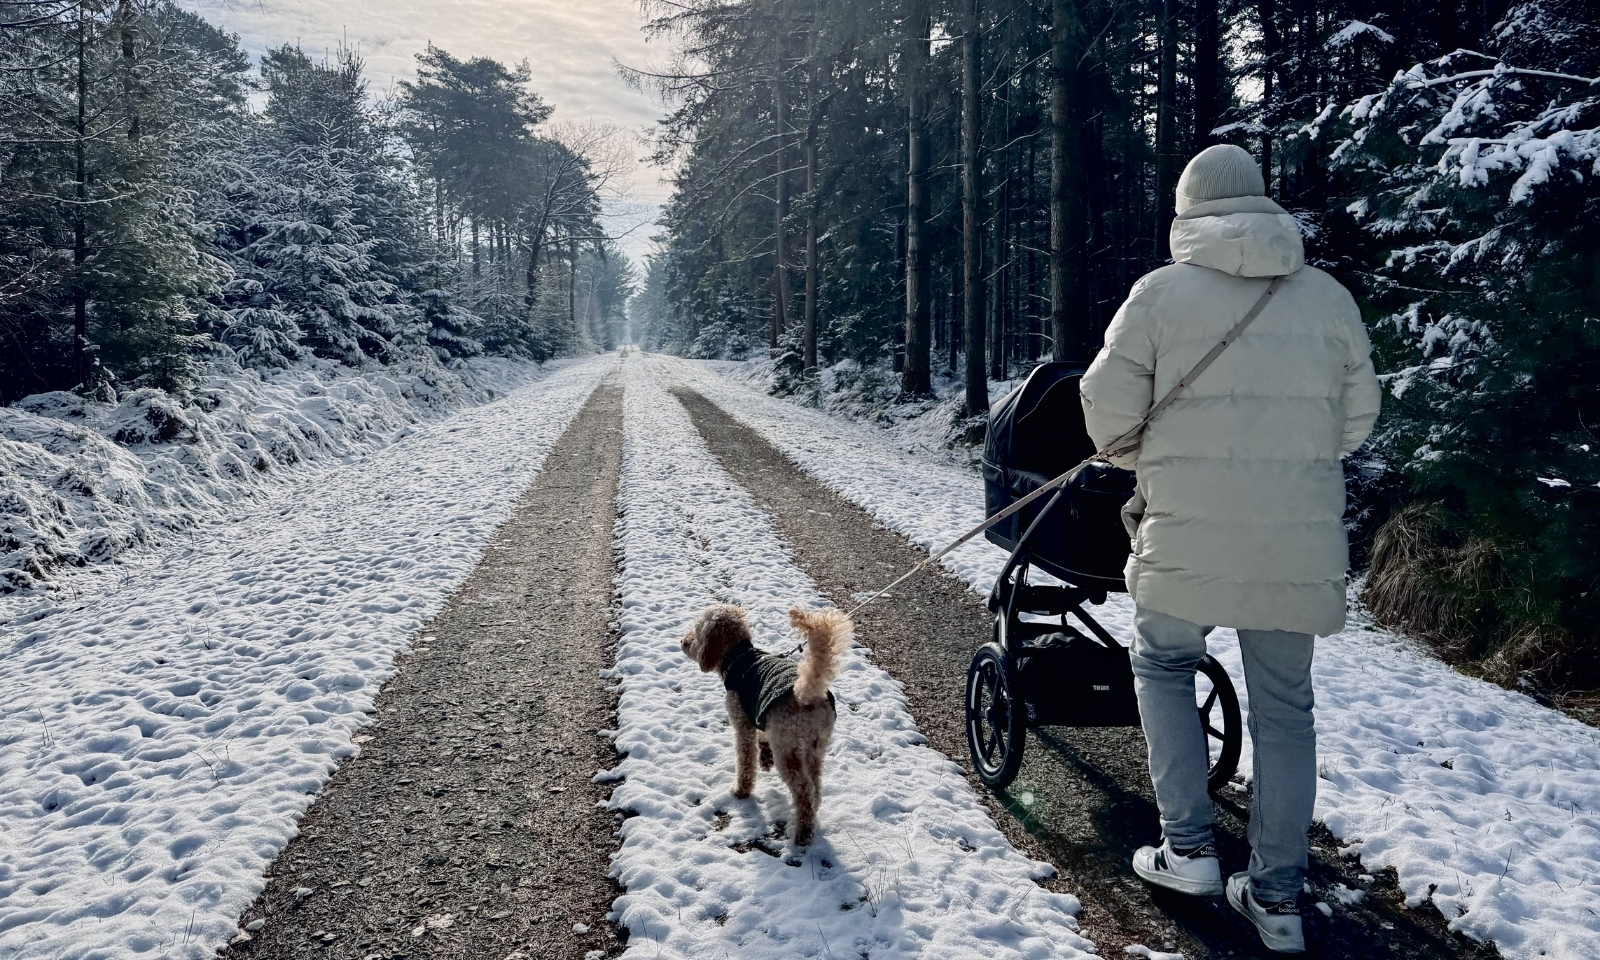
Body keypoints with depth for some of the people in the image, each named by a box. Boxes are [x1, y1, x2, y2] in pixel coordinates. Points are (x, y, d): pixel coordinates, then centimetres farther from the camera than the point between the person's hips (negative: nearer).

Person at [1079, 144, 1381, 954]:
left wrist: (1146, 462, 17)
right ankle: (1276, 895, 19)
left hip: (1189, 534, -3)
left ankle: (1188, 849, 15)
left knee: (1163, 666, 19)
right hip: (1300, 540, 3)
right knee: (1283, 705, 14)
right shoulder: (1328, 296, 6)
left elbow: (1107, 402, -3)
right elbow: (1357, 416, 11)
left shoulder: (1162, 291, -3)